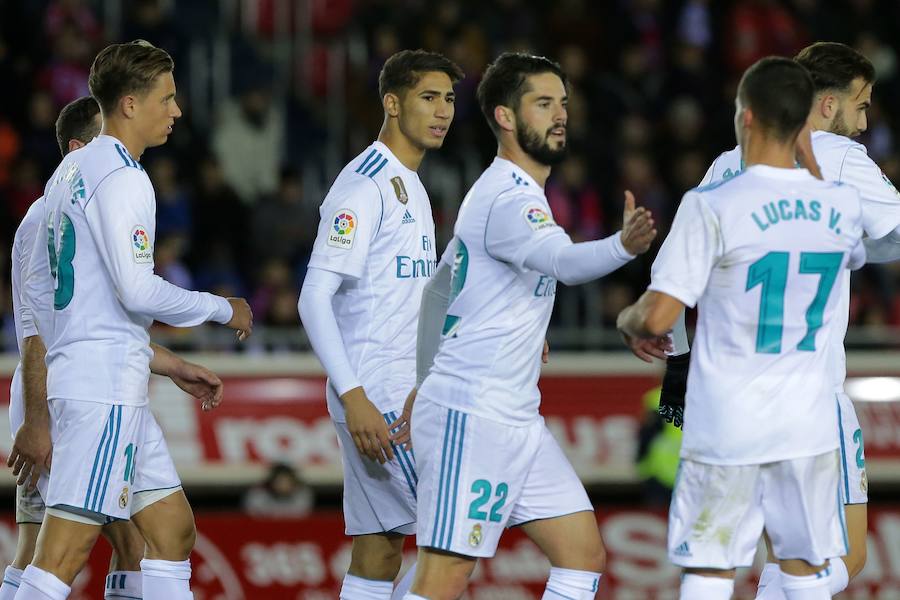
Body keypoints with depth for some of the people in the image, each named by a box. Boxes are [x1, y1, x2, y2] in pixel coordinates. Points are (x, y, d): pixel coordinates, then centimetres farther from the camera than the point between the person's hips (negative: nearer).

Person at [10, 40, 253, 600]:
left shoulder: (71, 172, 18)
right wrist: (223, 309, -4)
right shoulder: (122, 178, -12)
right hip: (107, 389, -10)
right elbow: (138, 292, -19)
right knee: (66, 551, -13)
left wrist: (163, 362, 26)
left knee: (175, 530, 12)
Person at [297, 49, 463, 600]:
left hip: (406, 392, 9)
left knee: (379, 553, 6)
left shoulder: (412, 187, 18)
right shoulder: (363, 186, -12)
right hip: (376, 396, -9)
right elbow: (315, 297, -18)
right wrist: (354, 398, -25)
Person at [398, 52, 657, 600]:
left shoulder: (503, 193, 17)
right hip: (470, 416, -10)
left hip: (515, 421, 10)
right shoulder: (510, 199, -15)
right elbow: (564, 261, -37)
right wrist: (624, 246, -56)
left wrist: (428, 385, 31)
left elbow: (439, 291, 26)